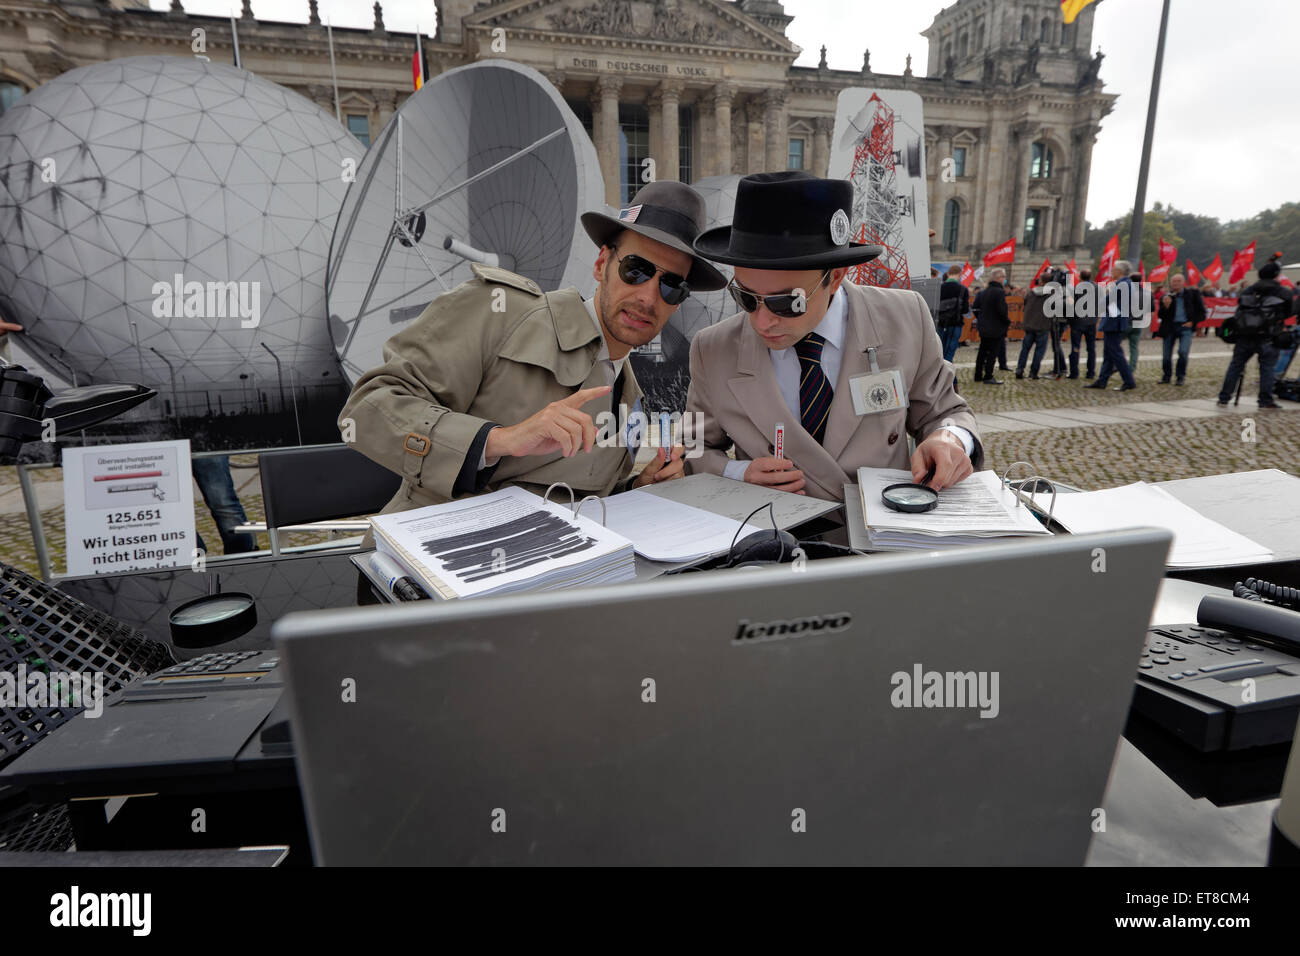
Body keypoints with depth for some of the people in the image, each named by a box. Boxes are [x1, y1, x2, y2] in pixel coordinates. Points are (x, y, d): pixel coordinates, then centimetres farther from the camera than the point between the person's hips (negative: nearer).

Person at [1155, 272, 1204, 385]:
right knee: (1167, 355, 4)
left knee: (1183, 352, -16)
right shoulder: (1166, 297, 2)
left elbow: (1201, 311, 8)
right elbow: (1161, 316, -2)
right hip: (1169, 327, 1)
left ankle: (1180, 377, -1)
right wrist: (1166, 306, -18)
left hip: (1185, 326, -1)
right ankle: (1166, 377, 22)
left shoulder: (1192, 294, 2)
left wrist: (1193, 322, -4)